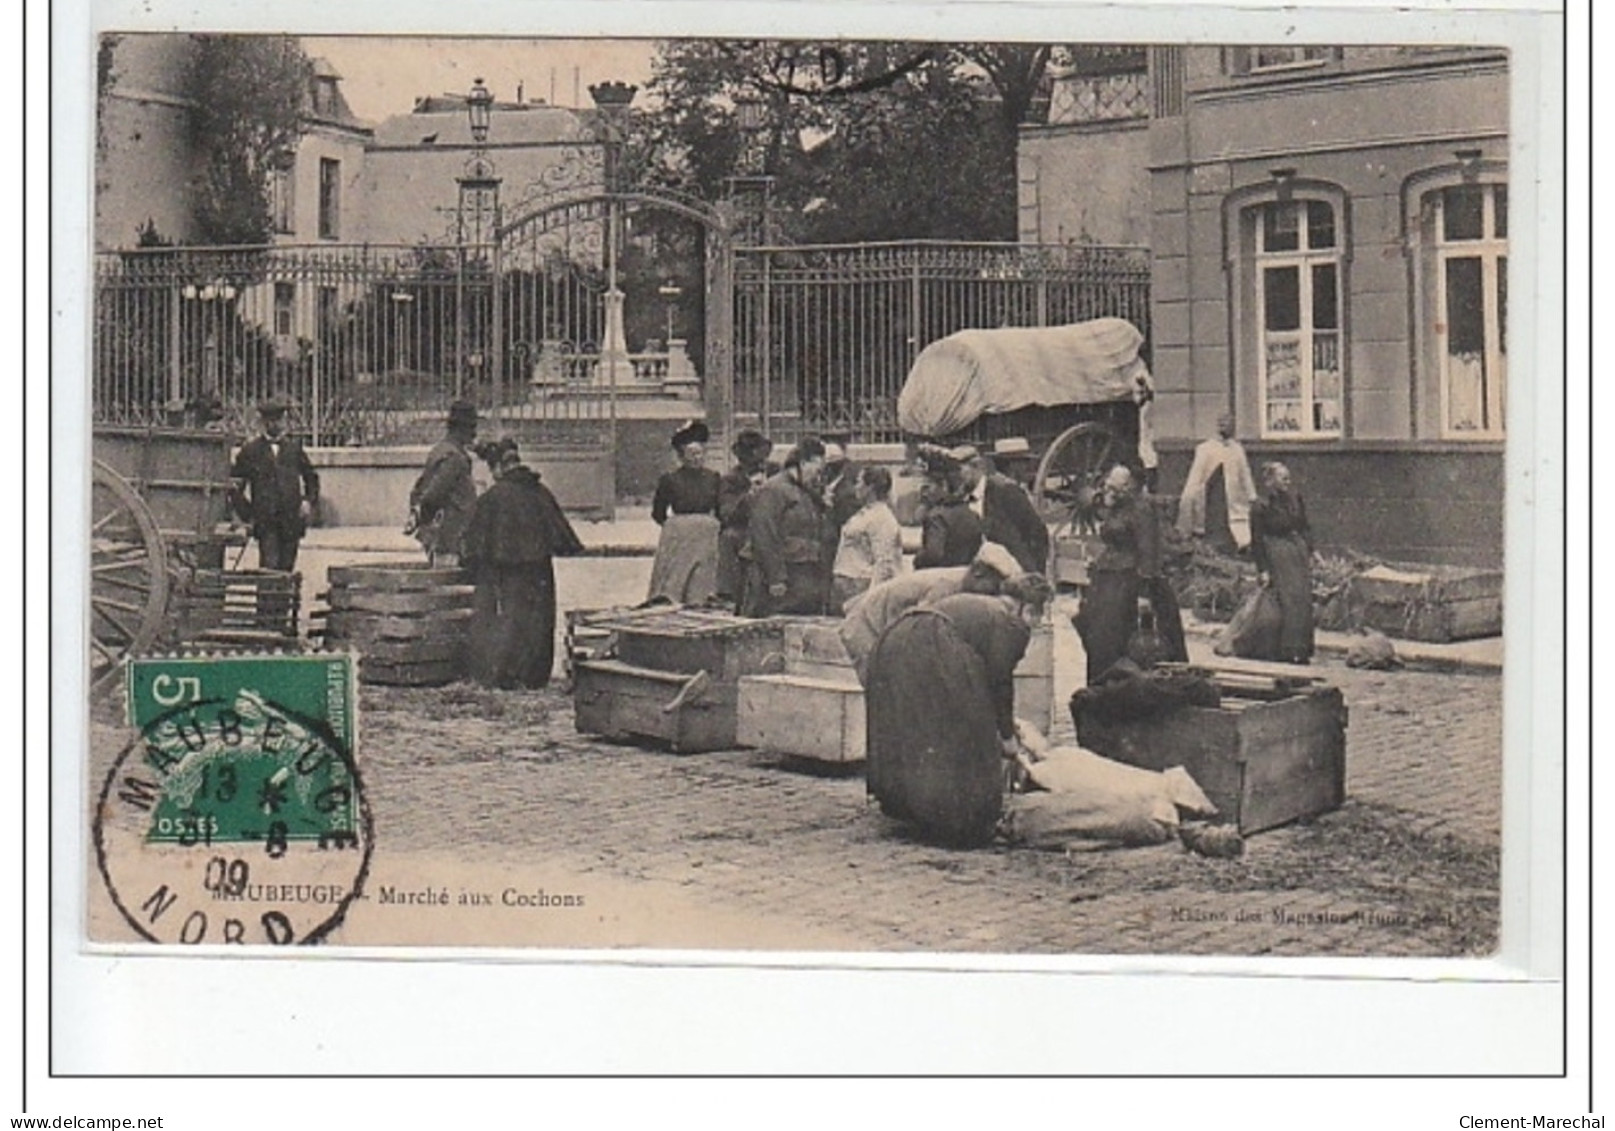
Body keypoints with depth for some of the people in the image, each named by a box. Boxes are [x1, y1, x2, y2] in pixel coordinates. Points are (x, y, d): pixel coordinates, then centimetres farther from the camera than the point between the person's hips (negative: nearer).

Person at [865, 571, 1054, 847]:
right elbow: (1000, 681, 4)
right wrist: (1007, 736, 16)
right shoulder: (1013, 625, 5)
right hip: (933, 656, -9)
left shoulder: (975, 605, 31)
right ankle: (960, 823, 6)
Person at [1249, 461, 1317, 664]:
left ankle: (1302, 651, 10)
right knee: (1287, 602, -11)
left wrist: (1309, 553, 11)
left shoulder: (1295, 498, 7)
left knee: (1303, 601, 3)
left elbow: (1305, 527, 16)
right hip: (1277, 557, -6)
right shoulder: (1261, 507, -9)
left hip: (1299, 552, 6)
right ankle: (1287, 651, -7)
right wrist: (1262, 569, -9)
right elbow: (1257, 541, -7)